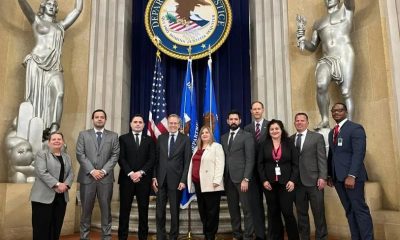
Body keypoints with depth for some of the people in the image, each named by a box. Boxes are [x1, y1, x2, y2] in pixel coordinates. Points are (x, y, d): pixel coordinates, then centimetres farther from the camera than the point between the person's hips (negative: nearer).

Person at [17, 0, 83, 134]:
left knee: (59, 93, -21)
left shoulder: (61, 25, 27)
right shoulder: (36, 20, 18)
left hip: (54, 66, 2)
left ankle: (53, 130, -26)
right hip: (37, 63, -2)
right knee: (36, 95, -7)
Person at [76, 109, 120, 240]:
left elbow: (115, 155, 2)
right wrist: (92, 171, -11)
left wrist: (104, 171, -10)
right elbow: (80, 155, -1)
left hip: (106, 177, 0)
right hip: (87, 177, 0)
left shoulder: (113, 136, 9)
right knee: (86, 209, 6)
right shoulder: (83, 134, 8)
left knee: (106, 208, 4)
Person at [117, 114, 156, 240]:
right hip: (127, 178, -1)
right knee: (124, 209, 3)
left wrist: (140, 172, -12)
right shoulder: (123, 138, 8)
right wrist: (130, 173, -13)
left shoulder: (149, 140, 11)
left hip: (144, 179, 1)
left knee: (143, 209, 5)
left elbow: (152, 159, 2)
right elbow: (121, 158, -1)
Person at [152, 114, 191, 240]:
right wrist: (154, 177, 0)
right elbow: (156, 159, 8)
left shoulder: (185, 139, 0)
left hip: (176, 180, -2)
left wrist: (183, 180, -10)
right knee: (159, 211, 8)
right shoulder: (161, 138, 9)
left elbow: (187, 162, -4)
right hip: (161, 179, 3)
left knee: (174, 211, 9)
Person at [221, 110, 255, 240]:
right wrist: (223, 177, 4)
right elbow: (223, 158, 12)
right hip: (228, 178, 5)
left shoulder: (247, 136, -2)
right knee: (233, 208, 11)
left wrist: (246, 179, -15)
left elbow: (250, 159, -8)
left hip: (241, 177, -5)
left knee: (247, 209, -1)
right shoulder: (223, 137, 15)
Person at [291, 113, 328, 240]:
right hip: (297, 182, 3)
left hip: (313, 180, -3)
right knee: (301, 213, 10)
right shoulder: (290, 139, 10)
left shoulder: (317, 137, 3)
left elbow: (322, 159, -3)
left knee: (318, 212, 3)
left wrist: (322, 177, -11)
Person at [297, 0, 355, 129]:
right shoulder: (318, 23, 26)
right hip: (326, 59, 2)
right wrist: (302, 40, 7)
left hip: (344, 56, -2)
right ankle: (325, 120, -17)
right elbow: (313, 47, 25)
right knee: (321, 85, -26)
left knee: (346, 93, -9)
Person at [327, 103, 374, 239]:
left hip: (351, 176, -7)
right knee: (349, 210, 10)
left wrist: (351, 175, -23)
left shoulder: (355, 128, -4)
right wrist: (330, 175, 10)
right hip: (337, 177, 7)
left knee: (360, 209, -3)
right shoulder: (332, 132, 19)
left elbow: (359, 153, -14)